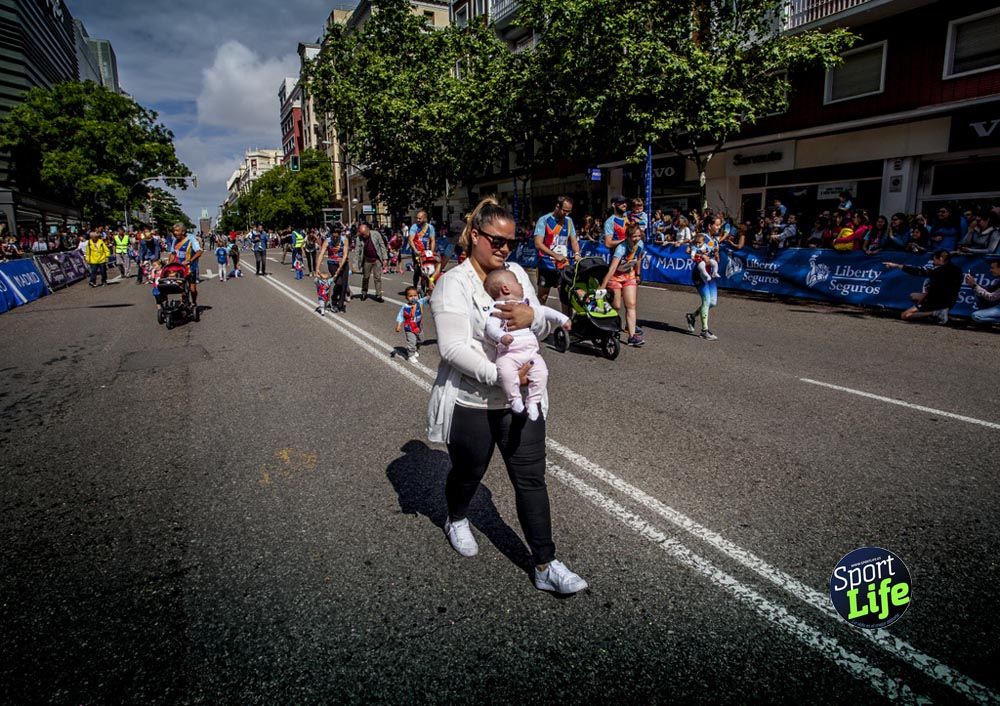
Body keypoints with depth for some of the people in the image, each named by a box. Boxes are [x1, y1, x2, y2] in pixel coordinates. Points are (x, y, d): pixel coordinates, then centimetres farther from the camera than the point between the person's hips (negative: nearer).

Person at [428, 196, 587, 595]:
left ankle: (546, 567, 16)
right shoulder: (454, 284, -13)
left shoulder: (516, 273, 6)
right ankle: (456, 521, 52)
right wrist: (498, 375, -29)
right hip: (471, 404, -4)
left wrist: (532, 317, -17)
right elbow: (453, 348, -21)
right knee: (469, 472, 19)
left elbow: (544, 330, 7)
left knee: (531, 479, 5)